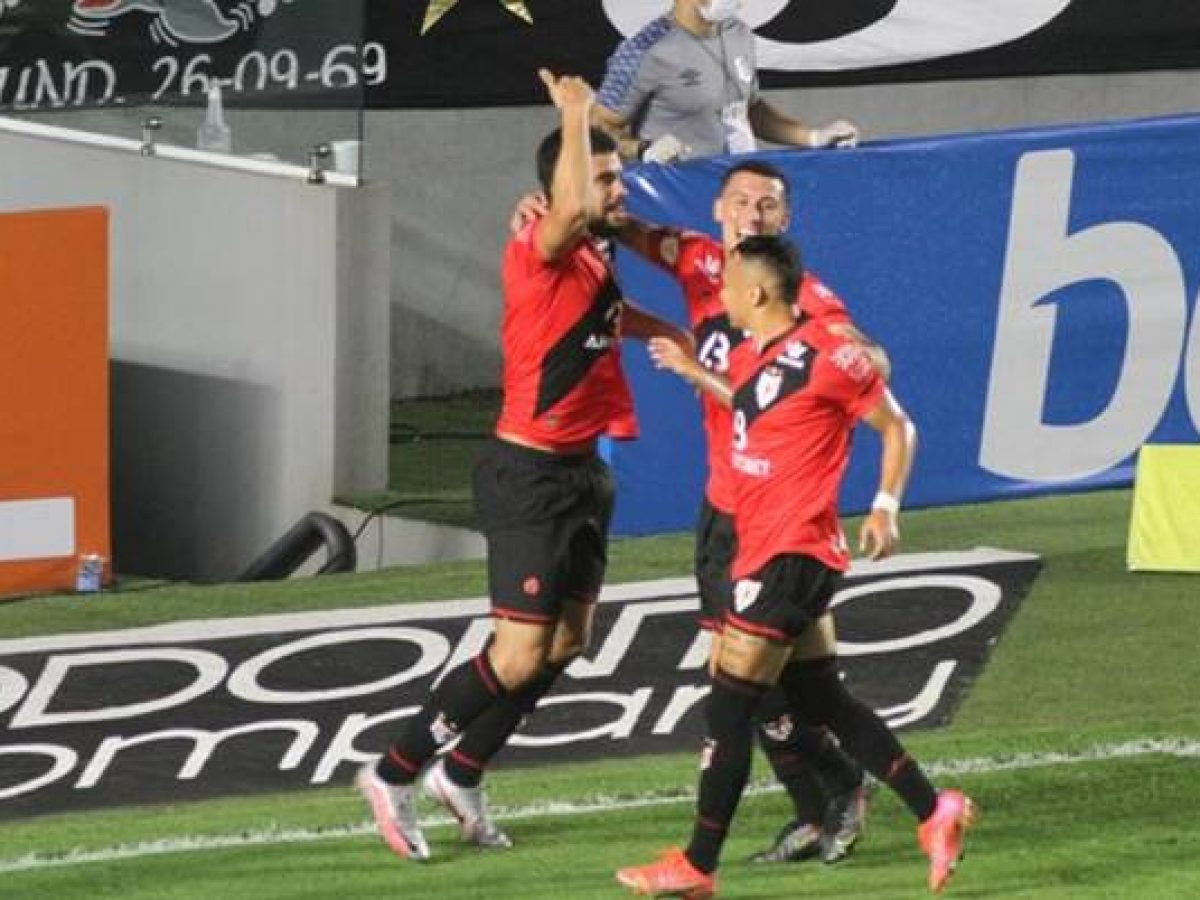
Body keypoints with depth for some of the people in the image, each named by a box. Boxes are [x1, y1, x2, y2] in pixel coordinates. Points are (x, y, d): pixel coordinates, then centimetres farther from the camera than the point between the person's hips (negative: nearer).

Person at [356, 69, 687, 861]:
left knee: (567, 645, 13)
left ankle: (462, 773, 26)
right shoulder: (541, 254, -19)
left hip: (581, 471, 9)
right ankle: (395, 775, 4)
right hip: (530, 476, -9)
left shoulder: (598, 257, 10)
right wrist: (576, 112, -29)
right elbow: (573, 209, -42)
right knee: (519, 656, -9)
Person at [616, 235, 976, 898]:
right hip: (764, 550, 10)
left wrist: (885, 507, -10)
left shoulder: (826, 356, -14)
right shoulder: (748, 359, 11)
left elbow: (897, 427, -5)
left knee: (727, 709, -5)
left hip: (792, 554, -10)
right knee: (821, 701, 11)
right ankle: (934, 813, 14)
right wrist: (696, 374, 25)